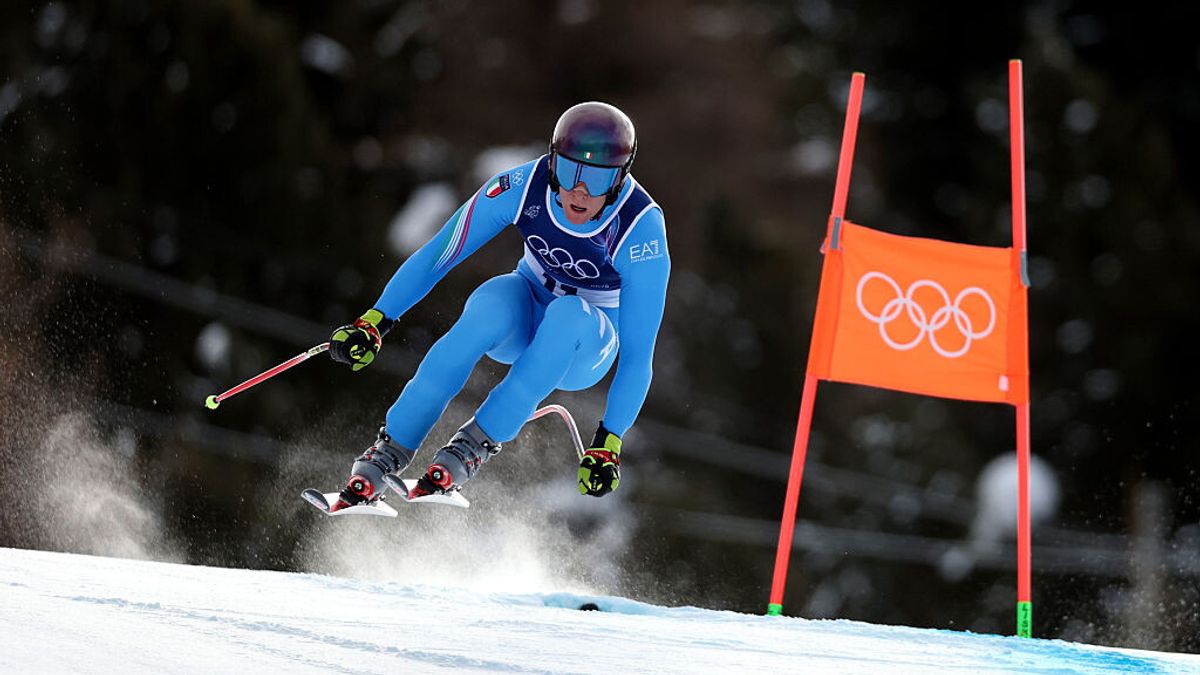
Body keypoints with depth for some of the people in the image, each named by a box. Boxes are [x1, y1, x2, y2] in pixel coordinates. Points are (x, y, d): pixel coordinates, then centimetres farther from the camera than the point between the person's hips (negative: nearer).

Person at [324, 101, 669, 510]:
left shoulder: (642, 229, -28)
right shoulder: (523, 186, -23)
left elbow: (638, 353, -25)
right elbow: (437, 256, -14)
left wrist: (608, 443, -30)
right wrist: (374, 321, -22)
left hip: (586, 345, -1)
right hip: (526, 308, 1)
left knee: (568, 316, -38)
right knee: (488, 313, -35)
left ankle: (474, 446, -32)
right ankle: (386, 455, -30)